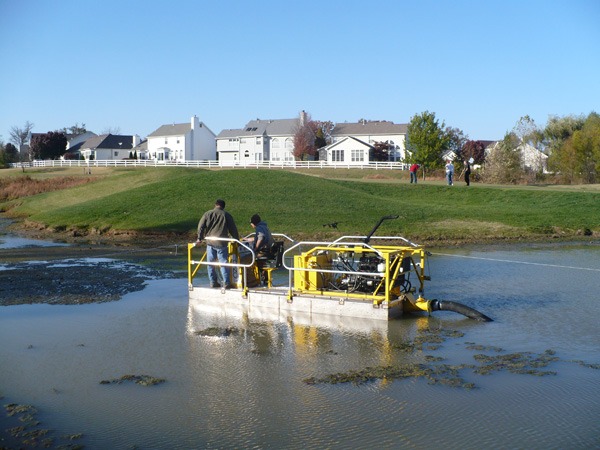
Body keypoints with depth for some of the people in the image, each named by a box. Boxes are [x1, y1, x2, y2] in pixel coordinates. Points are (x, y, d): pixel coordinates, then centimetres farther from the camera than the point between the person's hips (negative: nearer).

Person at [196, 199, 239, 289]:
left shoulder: (207, 214, 6)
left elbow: (201, 226, 2)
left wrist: (200, 238, 8)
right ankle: (226, 283, 0)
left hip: (210, 242, 2)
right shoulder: (226, 215, 1)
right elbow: (233, 229, 4)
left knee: (211, 263, 12)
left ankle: (213, 282, 16)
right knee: (223, 263, 2)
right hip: (221, 244, -2)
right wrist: (237, 240, 14)